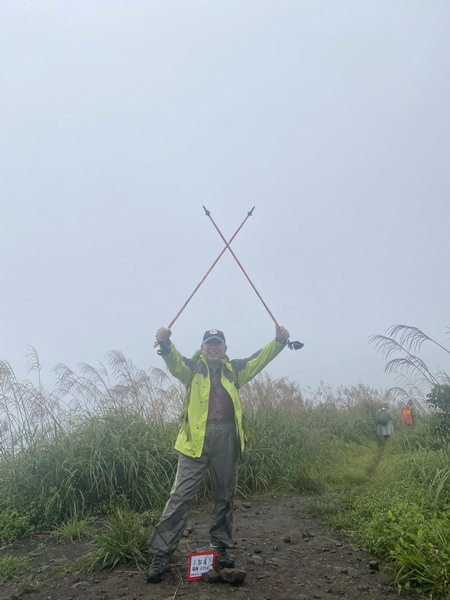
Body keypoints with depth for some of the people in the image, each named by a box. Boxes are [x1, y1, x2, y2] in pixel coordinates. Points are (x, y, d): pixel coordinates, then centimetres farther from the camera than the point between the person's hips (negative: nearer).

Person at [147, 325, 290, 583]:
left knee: (225, 495, 14)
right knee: (182, 495, -2)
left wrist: (279, 341, -15)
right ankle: (160, 553, 8)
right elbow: (174, 360, -14)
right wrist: (165, 342, -36)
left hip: (227, 437, 3)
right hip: (197, 437, -3)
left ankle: (222, 547, 31)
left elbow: (260, 358, 3)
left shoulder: (234, 370, 12)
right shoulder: (192, 368, 5)